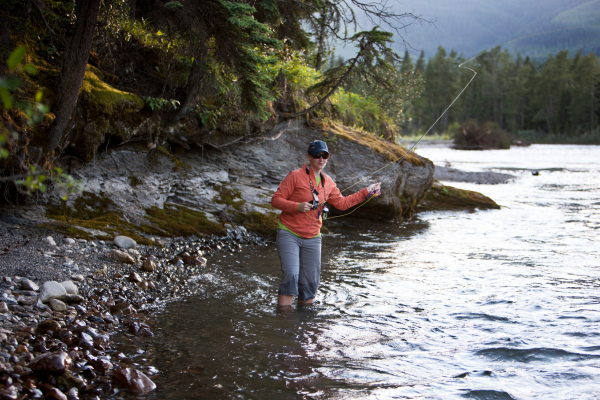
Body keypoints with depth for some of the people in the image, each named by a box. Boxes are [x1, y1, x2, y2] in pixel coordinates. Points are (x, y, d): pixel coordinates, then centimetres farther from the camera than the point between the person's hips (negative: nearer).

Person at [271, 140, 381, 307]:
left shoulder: (328, 183, 11)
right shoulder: (296, 176, -8)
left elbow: (342, 203, 20)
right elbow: (276, 200, -10)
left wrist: (366, 192, 17)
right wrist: (297, 206, -25)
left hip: (312, 238, 6)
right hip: (289, 234, -6)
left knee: (311, 281, 7)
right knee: (291, 275, -18)